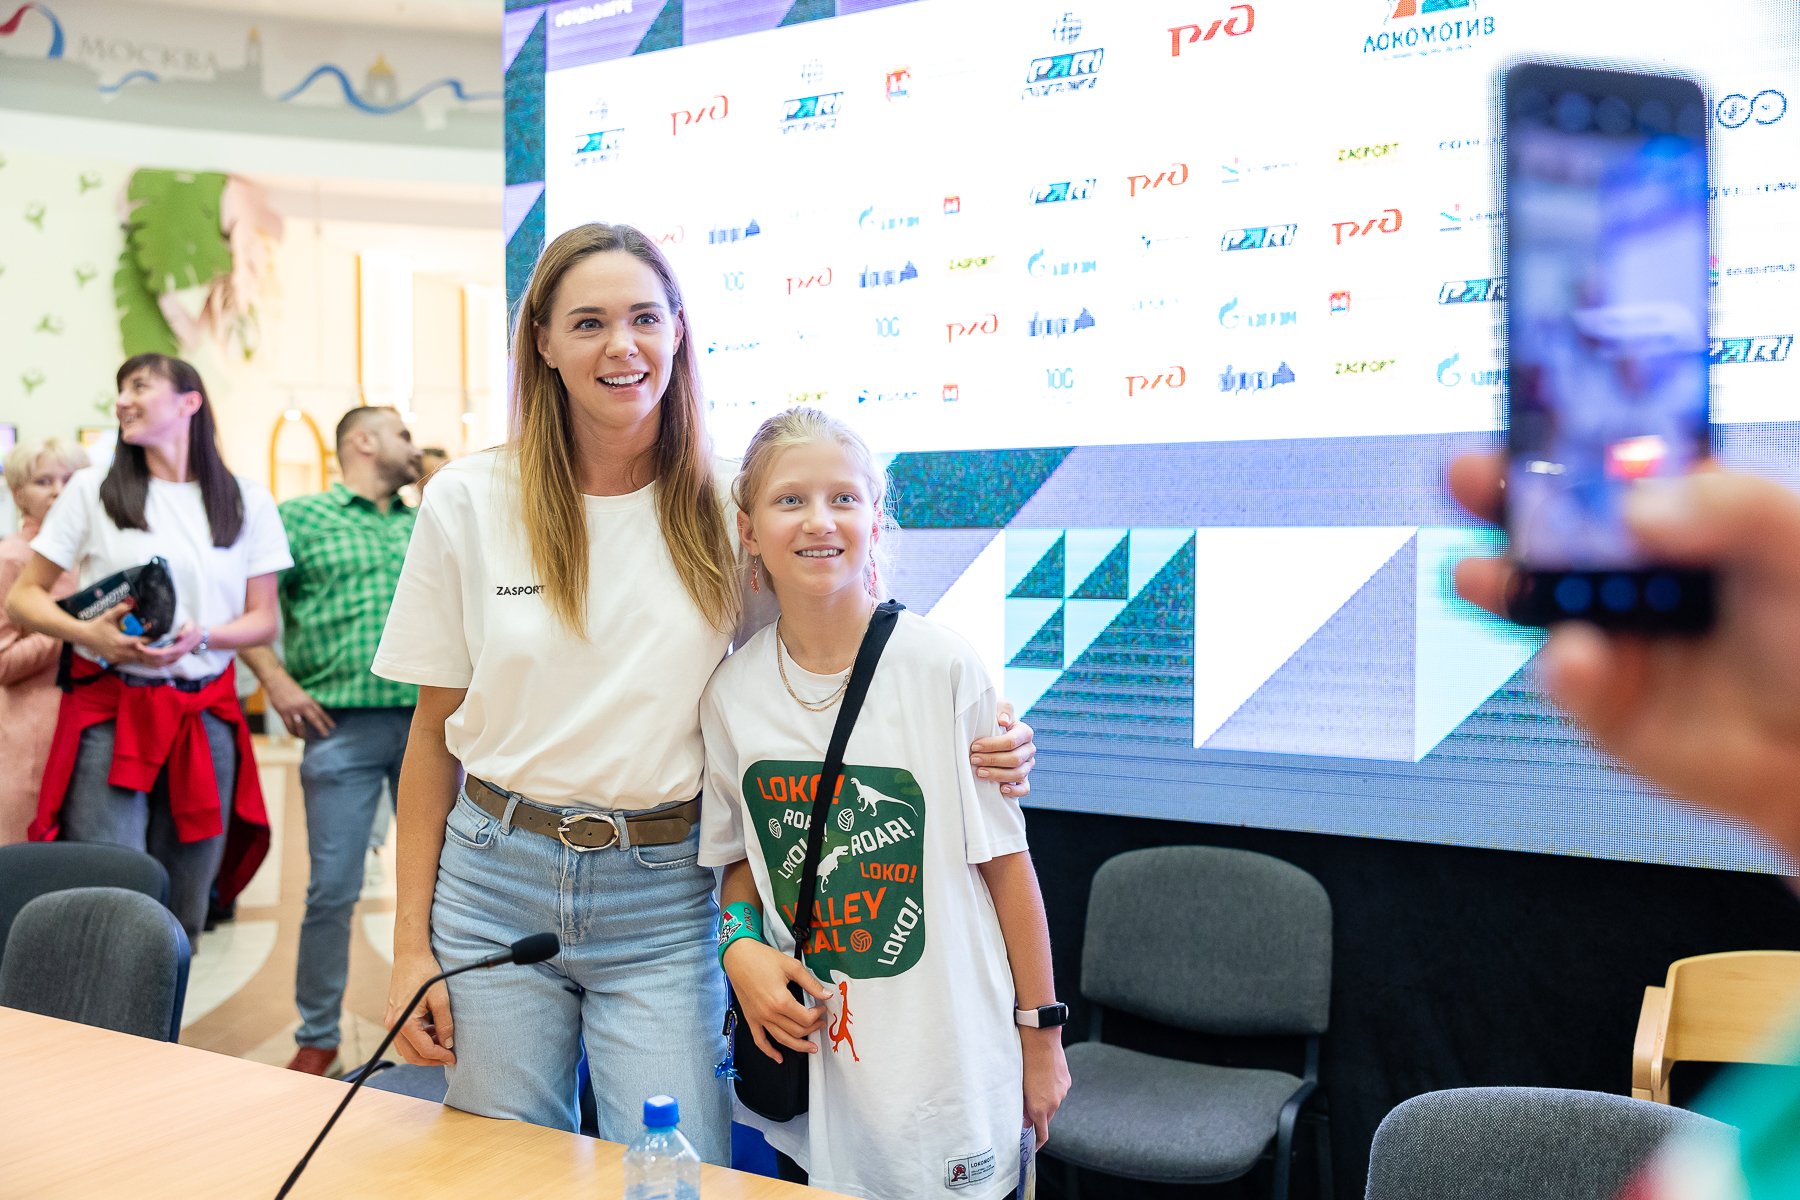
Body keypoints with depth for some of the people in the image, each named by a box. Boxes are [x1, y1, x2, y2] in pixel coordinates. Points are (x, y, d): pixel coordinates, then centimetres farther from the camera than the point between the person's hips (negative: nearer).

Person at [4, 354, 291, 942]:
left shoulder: (249, 502, 8)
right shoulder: (93, 491, 7)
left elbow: (263, 620, 8)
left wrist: (200, 638, -12)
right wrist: (90, 634, -13)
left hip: (207, 721, 1)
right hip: (110, 716, -1)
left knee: (182, 913, 7)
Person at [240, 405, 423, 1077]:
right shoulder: (299, 517, 4)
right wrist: (278, 682, -10)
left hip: (431, 725, 4)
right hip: (343, 727, -4)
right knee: (333, 889, -1)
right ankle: (317, 1038, 15)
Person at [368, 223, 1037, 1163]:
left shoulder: (728, 509, -2)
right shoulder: (469, 503, -1)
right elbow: (434, 731, 3)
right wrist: (411, 945, 1)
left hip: (664, 902, -1)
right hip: (497, 882, 1)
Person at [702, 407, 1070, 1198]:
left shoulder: (943, 668, -12)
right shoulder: (731, 693, -2)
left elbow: (1005, 858, -6)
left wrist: (1041, 1037, -2)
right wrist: (740, 944, -7)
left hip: (952, 1058, -2)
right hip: (813, 1058, 3)